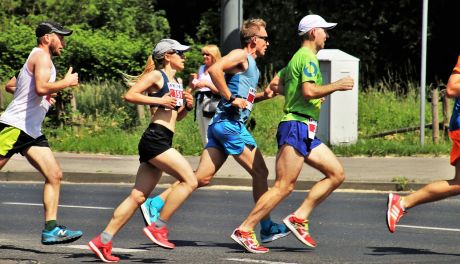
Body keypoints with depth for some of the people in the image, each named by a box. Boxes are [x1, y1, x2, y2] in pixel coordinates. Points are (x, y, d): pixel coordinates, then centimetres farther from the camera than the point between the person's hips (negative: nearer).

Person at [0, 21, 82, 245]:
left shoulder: (35, 59, 22)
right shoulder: (42, 56, -8)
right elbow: (41, 87, -25)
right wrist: (66, 82, -11)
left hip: (32, 132, 10)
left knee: (55, 175, 1)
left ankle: (50, 230, -2)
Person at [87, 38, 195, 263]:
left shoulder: (177, 82, 23)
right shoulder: (156, 76, -2)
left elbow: (177, 117, 31)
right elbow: (130, 95, -12)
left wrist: (187, 106, 11)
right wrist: (158, 100, -17)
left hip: (162, 143, 9)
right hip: (155, 138, -9)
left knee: (138, 196, 4)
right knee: (189, 180, -15)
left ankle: (103, 241, 4)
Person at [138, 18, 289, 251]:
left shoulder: (250, 64, 23)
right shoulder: (241, 55, -6)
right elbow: (214, 69, -22)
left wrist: (263, 96, 16)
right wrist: (231, 98, -20)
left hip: (221, 125, 9)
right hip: (230, 124, -9)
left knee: (201, 178, 1)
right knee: (260, 172, -2)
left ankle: (158, 206, -6)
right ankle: (267, 228, 5)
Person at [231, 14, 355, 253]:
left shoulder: (297, 59, 21)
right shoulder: (308, 58, -10)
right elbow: (309, 91, -23)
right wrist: (336, 86, -12)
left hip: (306, 132, 11)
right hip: (296, 127, -11)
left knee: (337, 174, 7)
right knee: (283, 187, -13)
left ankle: (299, 218, 4)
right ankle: (244, 231, -12)